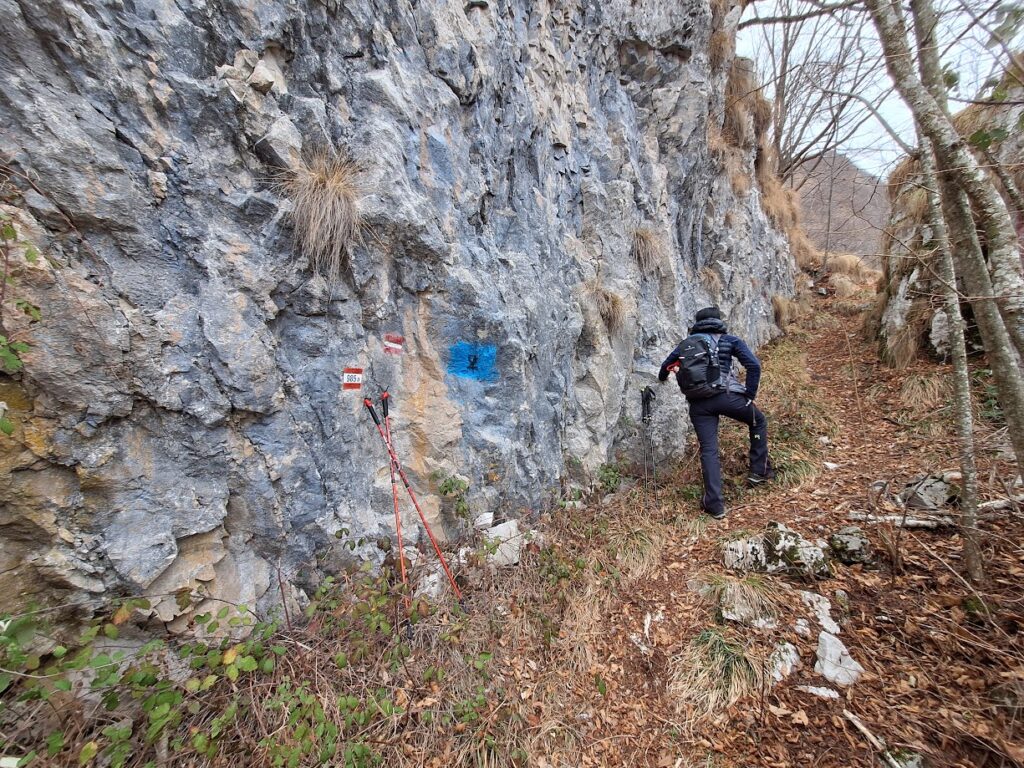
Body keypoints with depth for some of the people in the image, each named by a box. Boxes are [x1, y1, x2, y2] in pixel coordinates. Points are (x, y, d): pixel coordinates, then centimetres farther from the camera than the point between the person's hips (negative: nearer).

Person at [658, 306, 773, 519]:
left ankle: (715, 504, 4)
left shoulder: (686, 344, 18)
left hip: (698, 403, 2)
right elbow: (754, 365, -1)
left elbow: (666, 367, 24)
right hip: (727, 396, -1)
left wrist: (662, 378, 46)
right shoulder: (730, 340, 11)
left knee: (708, 450, 5)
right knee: (758, 422, 28)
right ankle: (759, 471, 32)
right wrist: (750, 395, 7)